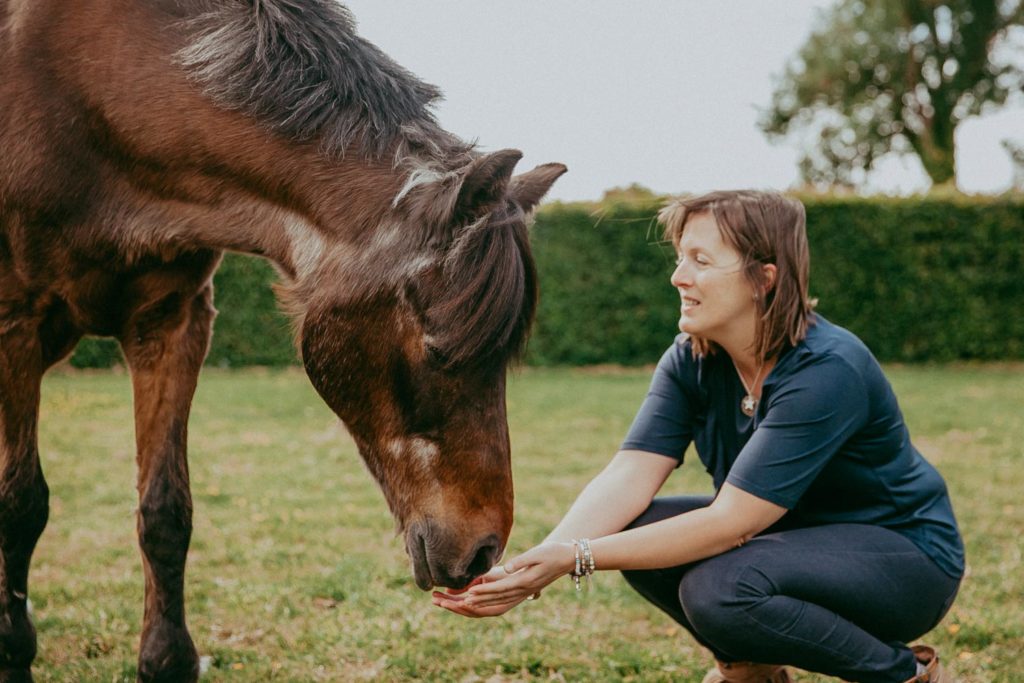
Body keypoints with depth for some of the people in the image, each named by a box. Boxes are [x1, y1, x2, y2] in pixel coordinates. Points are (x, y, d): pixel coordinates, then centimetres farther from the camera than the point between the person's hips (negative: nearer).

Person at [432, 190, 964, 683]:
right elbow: (628, 477, -17)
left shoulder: (828, 372, -29)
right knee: (635, 528, -16)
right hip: (793, 533, 7)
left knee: (717, 588, -33)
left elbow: (728, 523, -34)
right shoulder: (692, 361, -7)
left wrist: (575, 558, -38)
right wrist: (534, 564, -35)